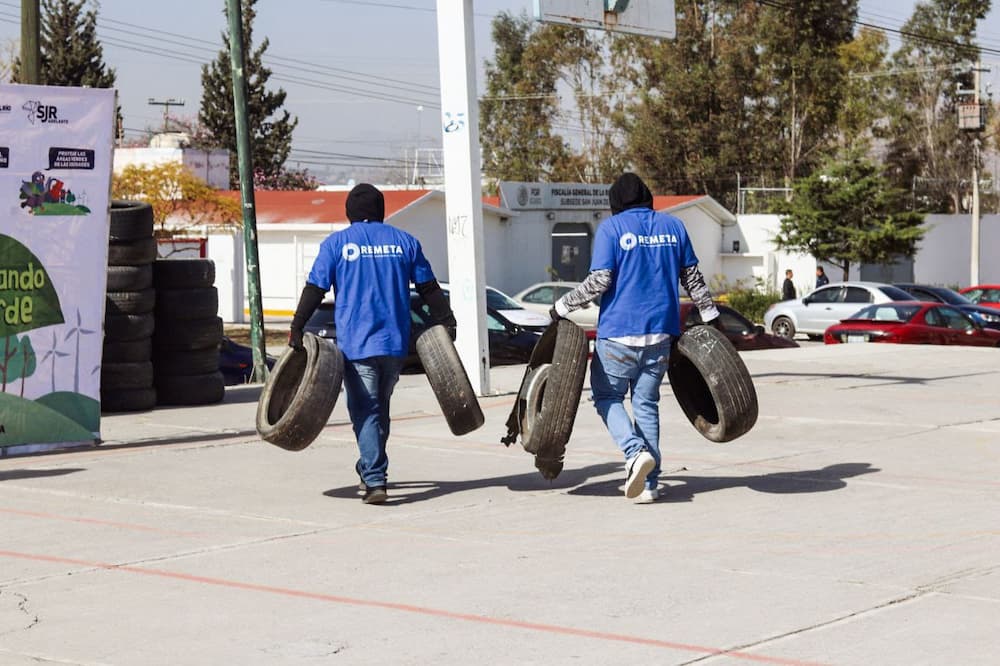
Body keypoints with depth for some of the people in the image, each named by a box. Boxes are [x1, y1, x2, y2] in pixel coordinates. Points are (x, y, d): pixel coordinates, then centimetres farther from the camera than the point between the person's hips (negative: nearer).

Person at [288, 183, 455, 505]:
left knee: (365, 411, -3)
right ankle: (371, 468, 30)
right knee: (381, 407, 18)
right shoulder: (404, 241, 8)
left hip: (355, 344, -3)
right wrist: (446, 321, 20)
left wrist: (296, 327, 6)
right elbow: (430, 289, 11)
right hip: (395, 343, 3)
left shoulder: (336, 243, 1)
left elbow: (314, 289, -2)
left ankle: (374, 480, -14)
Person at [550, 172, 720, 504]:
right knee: (647, 403, 11)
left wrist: (562, 306, 0)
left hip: (619, 333, -4)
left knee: (607, 396, 10)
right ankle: (648, 483, 7)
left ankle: (636, 452, -14)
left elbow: (598, 282, -11)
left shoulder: (611, 228, -4)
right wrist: (710, 315, 25)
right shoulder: (673, 226, 9)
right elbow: (693, 278, 14)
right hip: (661, 333, 4)